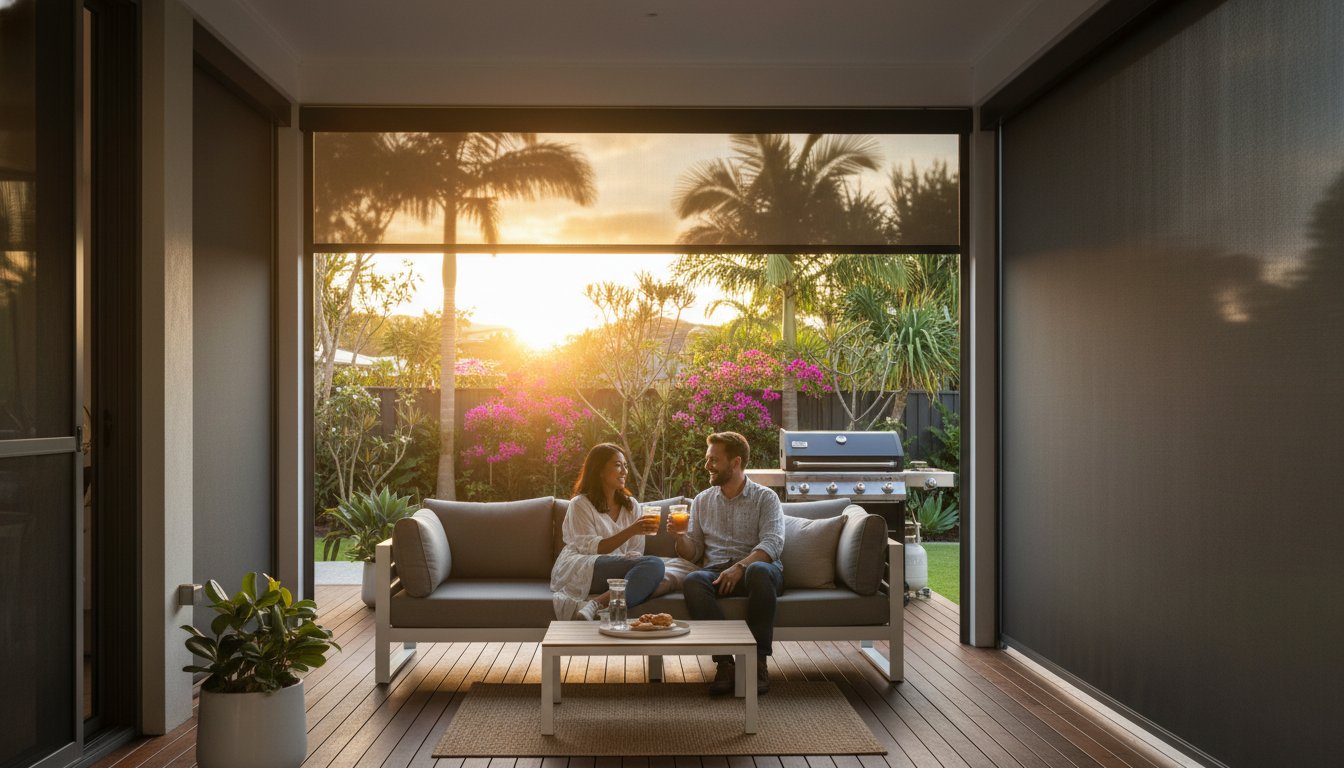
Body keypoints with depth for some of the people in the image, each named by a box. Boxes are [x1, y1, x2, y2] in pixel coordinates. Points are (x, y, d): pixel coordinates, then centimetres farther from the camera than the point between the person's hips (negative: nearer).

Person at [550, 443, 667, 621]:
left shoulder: (631, 506, 20)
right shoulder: (580, 504, 5)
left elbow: (636, 552, 13)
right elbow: (591, 549, -8)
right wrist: (631, 531, -18)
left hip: (618, 573, 5)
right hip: (578, 571, -5)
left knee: (655, 567, -31)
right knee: (654, 565, -30)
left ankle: (595, 606, -44)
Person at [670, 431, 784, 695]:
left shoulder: (765, 498, 7)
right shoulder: (703, 500, 20)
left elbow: (773, 544, -9)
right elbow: (693, 552, 17)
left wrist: (740, 567, -25)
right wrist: (679, 537, -6)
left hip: (756, 567, -3)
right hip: (716, 571, 3)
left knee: (759, 571, -39)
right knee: (692, 582, -32)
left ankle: (758, 661, -29)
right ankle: (724, 661, -31)